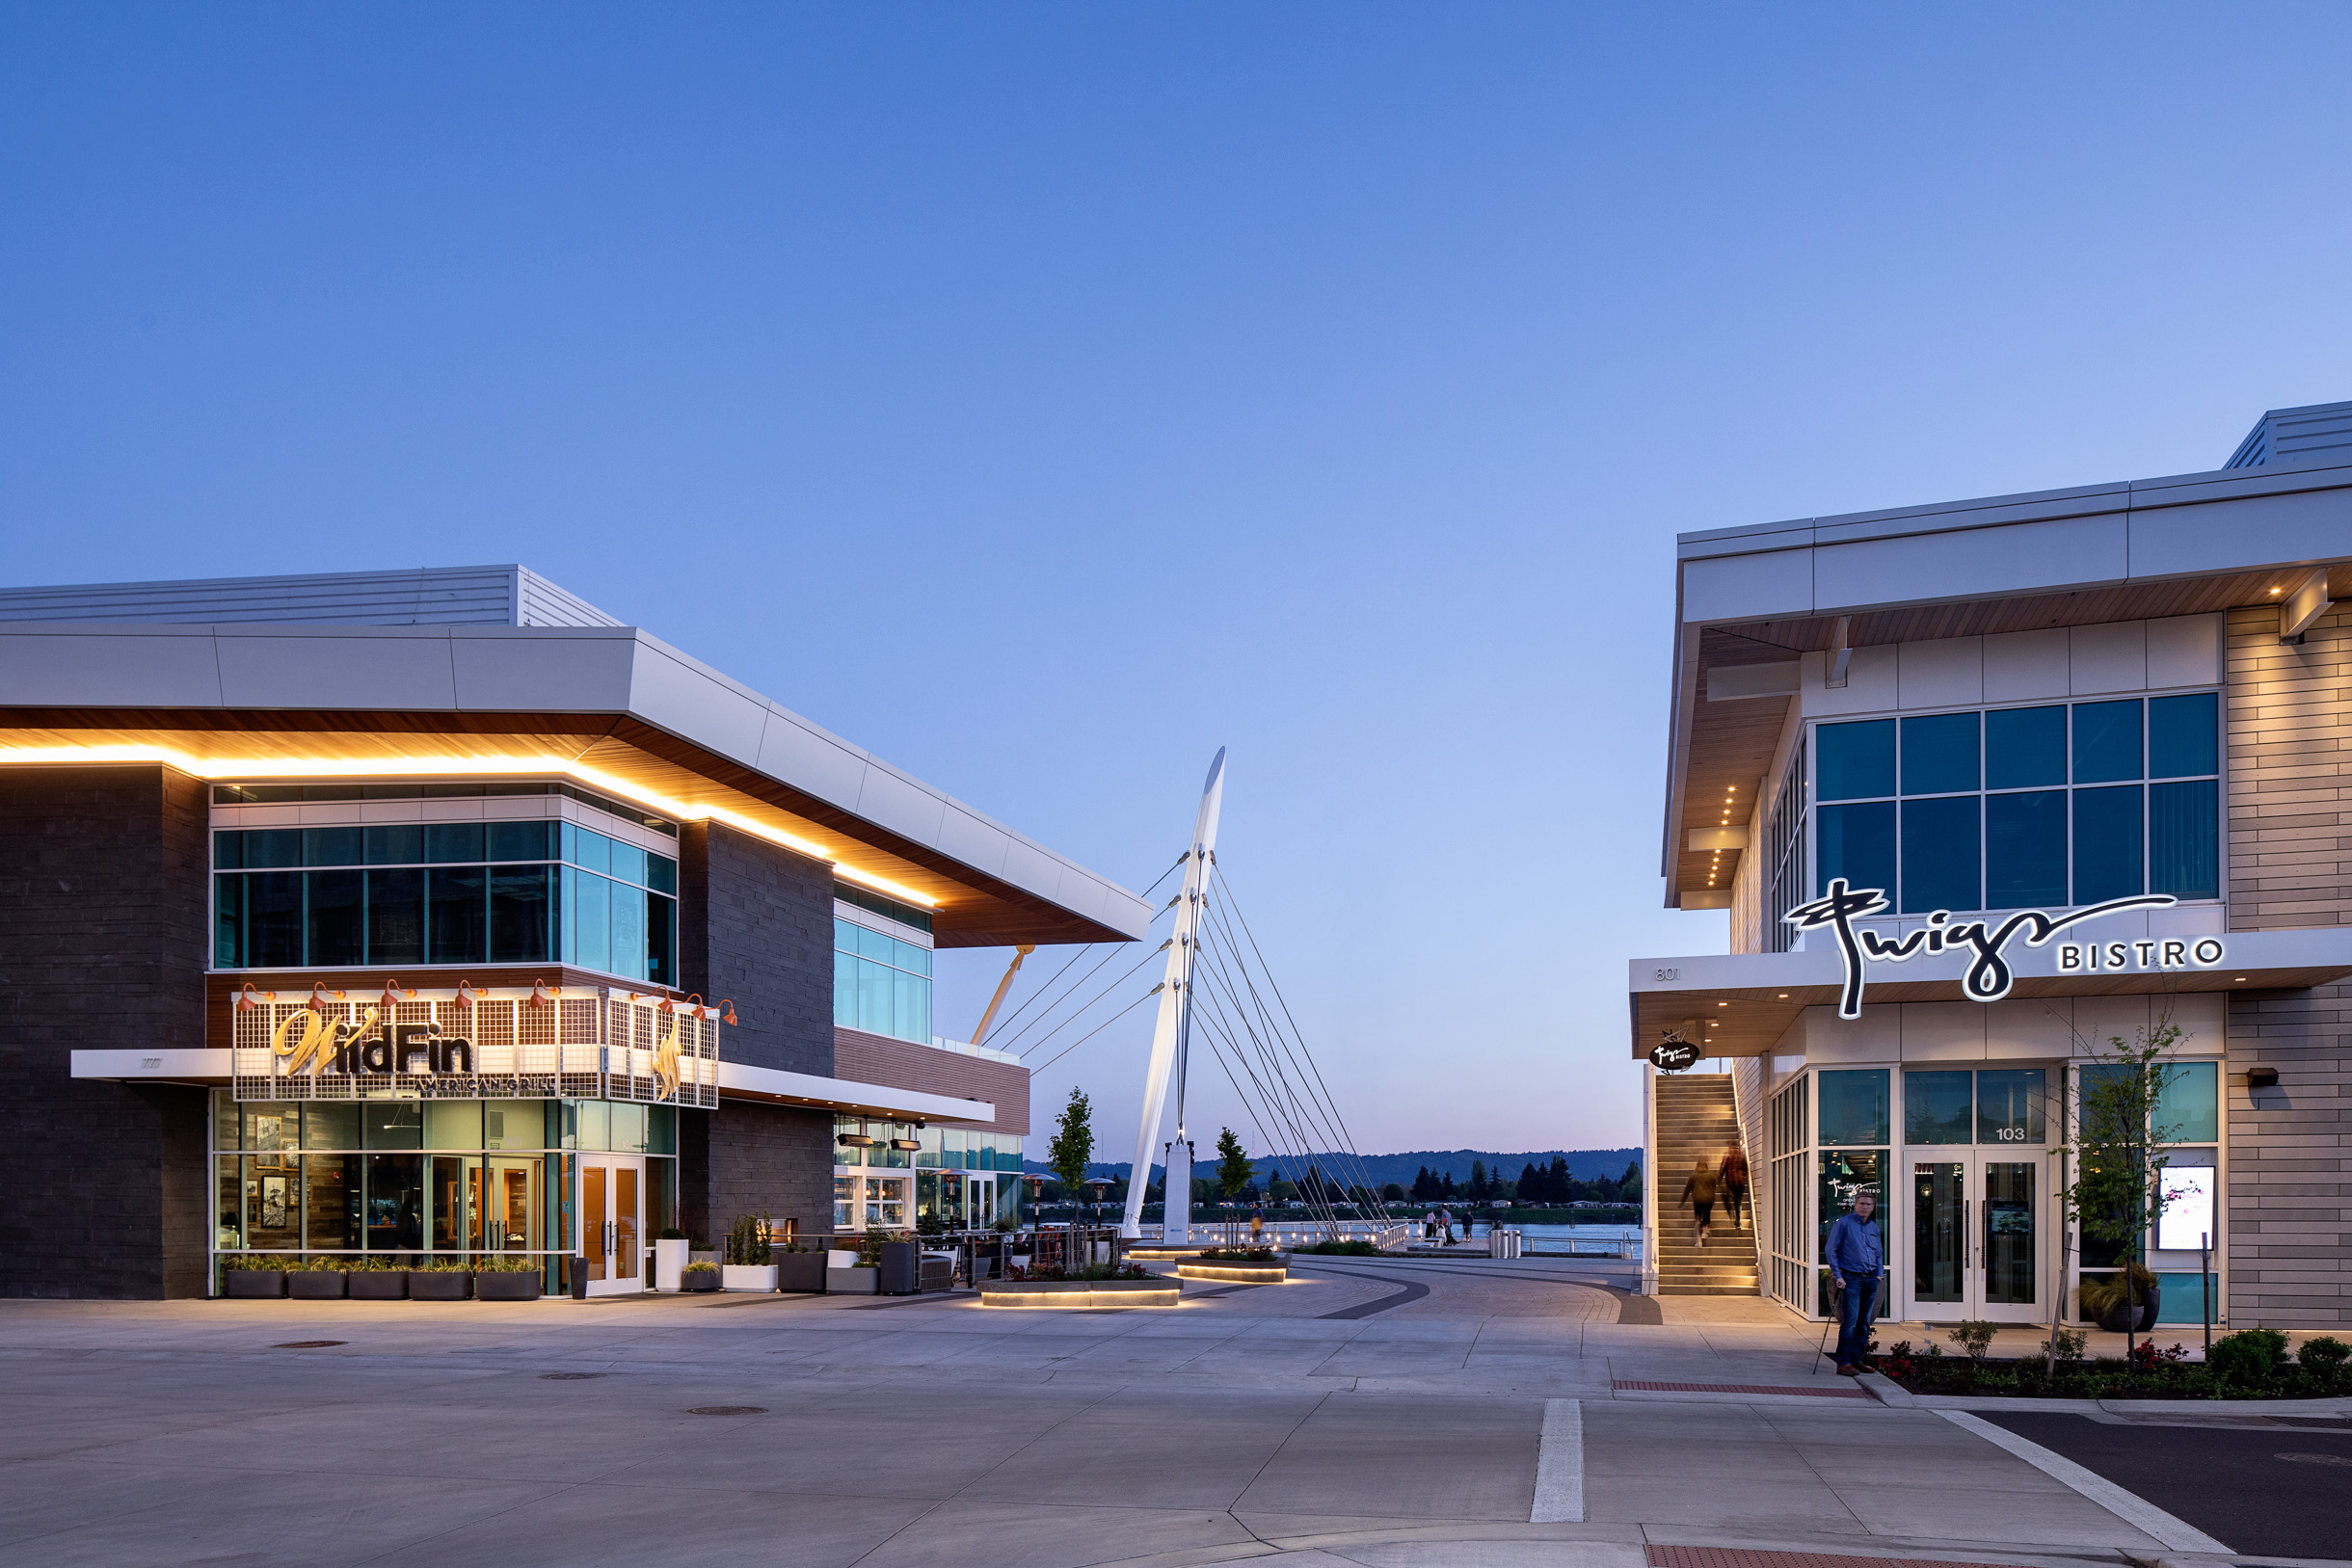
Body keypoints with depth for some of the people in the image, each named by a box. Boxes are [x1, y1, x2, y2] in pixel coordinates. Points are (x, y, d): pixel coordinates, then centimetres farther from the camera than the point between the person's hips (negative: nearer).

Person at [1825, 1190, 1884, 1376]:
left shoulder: (1874, 1227, 14)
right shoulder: (1844, 1223, -4)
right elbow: (1831, 1250, -5)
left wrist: (1879, 1274, 10)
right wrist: (1837, 1276, -11)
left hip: (1871, 1280, 6)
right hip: (1851, 1279, -6)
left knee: (1864, 1322, 9)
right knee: (1850, 1321, -12)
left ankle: (1857, 1359, 16)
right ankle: (1843, 1363, -11)